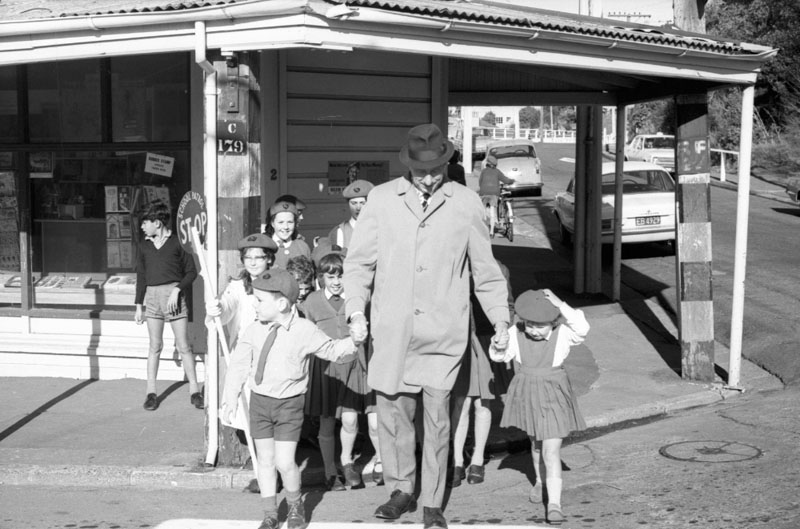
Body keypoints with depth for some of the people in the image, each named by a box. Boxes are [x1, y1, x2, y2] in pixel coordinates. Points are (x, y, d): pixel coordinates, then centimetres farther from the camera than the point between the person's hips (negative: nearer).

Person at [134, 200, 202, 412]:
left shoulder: (177, 242, -3)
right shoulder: (144, 246, 10)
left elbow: (191, 272, 0)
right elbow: (141, 276, 15)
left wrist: (177, 290, -13)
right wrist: (139, 305, 11)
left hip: (174, 294, -3)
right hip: (152, 295, 3)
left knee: (184, 346, -1)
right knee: (155, 346, 7)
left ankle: (194, 390, 6)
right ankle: (151, 392, 13)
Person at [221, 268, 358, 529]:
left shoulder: (305, 331, -11)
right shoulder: (254, 331, -2)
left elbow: (333, 351, -2)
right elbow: (239, 364, 2)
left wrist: (353, 342, -21)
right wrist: (231, 398, -4)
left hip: (289, 404, -3)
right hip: (259, 401, 3)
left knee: (285, 462, -6)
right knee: (265, 460, 9)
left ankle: (295, 506, 21)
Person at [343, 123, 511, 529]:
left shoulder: (466, 203, 4)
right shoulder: (382, 199, 3)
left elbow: (485, 269, 11)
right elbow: (359, 261, 7)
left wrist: (501, 320, 9)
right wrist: (356, 311, -5)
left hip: (443, 332, -1)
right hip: (392, 330, 1)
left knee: (437, 416, -3)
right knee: (392, 412, 6)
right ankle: (401, 491, 25)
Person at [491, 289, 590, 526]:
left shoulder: (562, 334, -16)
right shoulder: (516, 335, -10)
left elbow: (582, 329, -34)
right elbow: (498, 355, -10)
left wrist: (560, 304, -37)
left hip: (553, 396, -4)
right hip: (526, 393, 4)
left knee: (551, 451, -11)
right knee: (536, 442, 26)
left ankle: (554, 503, -10)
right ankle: (541, 481, 49)